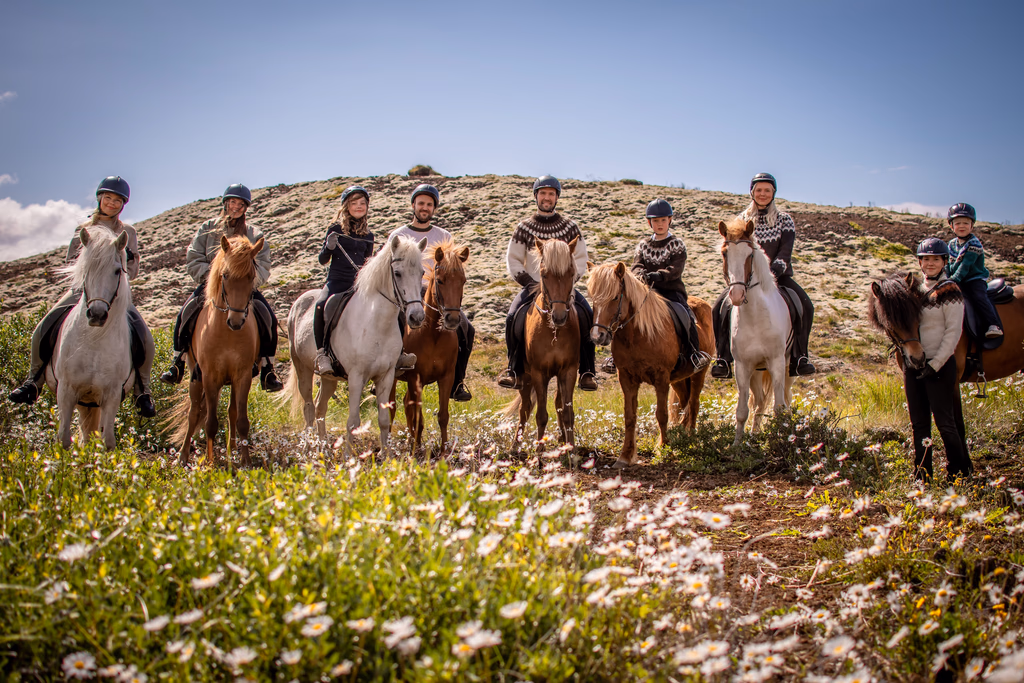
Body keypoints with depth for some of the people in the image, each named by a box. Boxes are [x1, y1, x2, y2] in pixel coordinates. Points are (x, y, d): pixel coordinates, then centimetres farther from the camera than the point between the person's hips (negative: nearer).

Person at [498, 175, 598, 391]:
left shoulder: (569, 227, 6)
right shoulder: (525, 227, 5)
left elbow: (581, 259, 6)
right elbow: (512, 259, 4)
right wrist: (530, 284, -8)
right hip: (533, 286, 0)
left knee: (588, 316, -25)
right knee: (513, 318, -26)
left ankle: (587, 373, -17)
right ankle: (515, 371, -12)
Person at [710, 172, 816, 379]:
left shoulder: (785, 220, 5)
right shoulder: (742, 220, 8)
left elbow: (785, 253, -6)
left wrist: (773, 273, -24)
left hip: (779, 275, 0)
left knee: (805, 305, -27)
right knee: (720, 306, -24)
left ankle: (799, 358, -20)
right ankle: (723, 359, -20)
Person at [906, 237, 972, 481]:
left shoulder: (950, 291, -8)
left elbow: (953, 332, -12)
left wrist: (935, 365, -16)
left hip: (939, 366, -6)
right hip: (913, 365, 6)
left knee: (945, 422, -1)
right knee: (918, 423, 10)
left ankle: (960, 472, 14)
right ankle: (921, 474, 18)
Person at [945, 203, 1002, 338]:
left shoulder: (974, 244, -11)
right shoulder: (952, 244, 10)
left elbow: (966, 265, -20)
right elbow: (949, 265, 13)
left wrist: (954, 279, -27)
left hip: (975, 279, -7)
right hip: (959, 282, 7)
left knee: (979, 297, -29)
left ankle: (993, 325, -35)